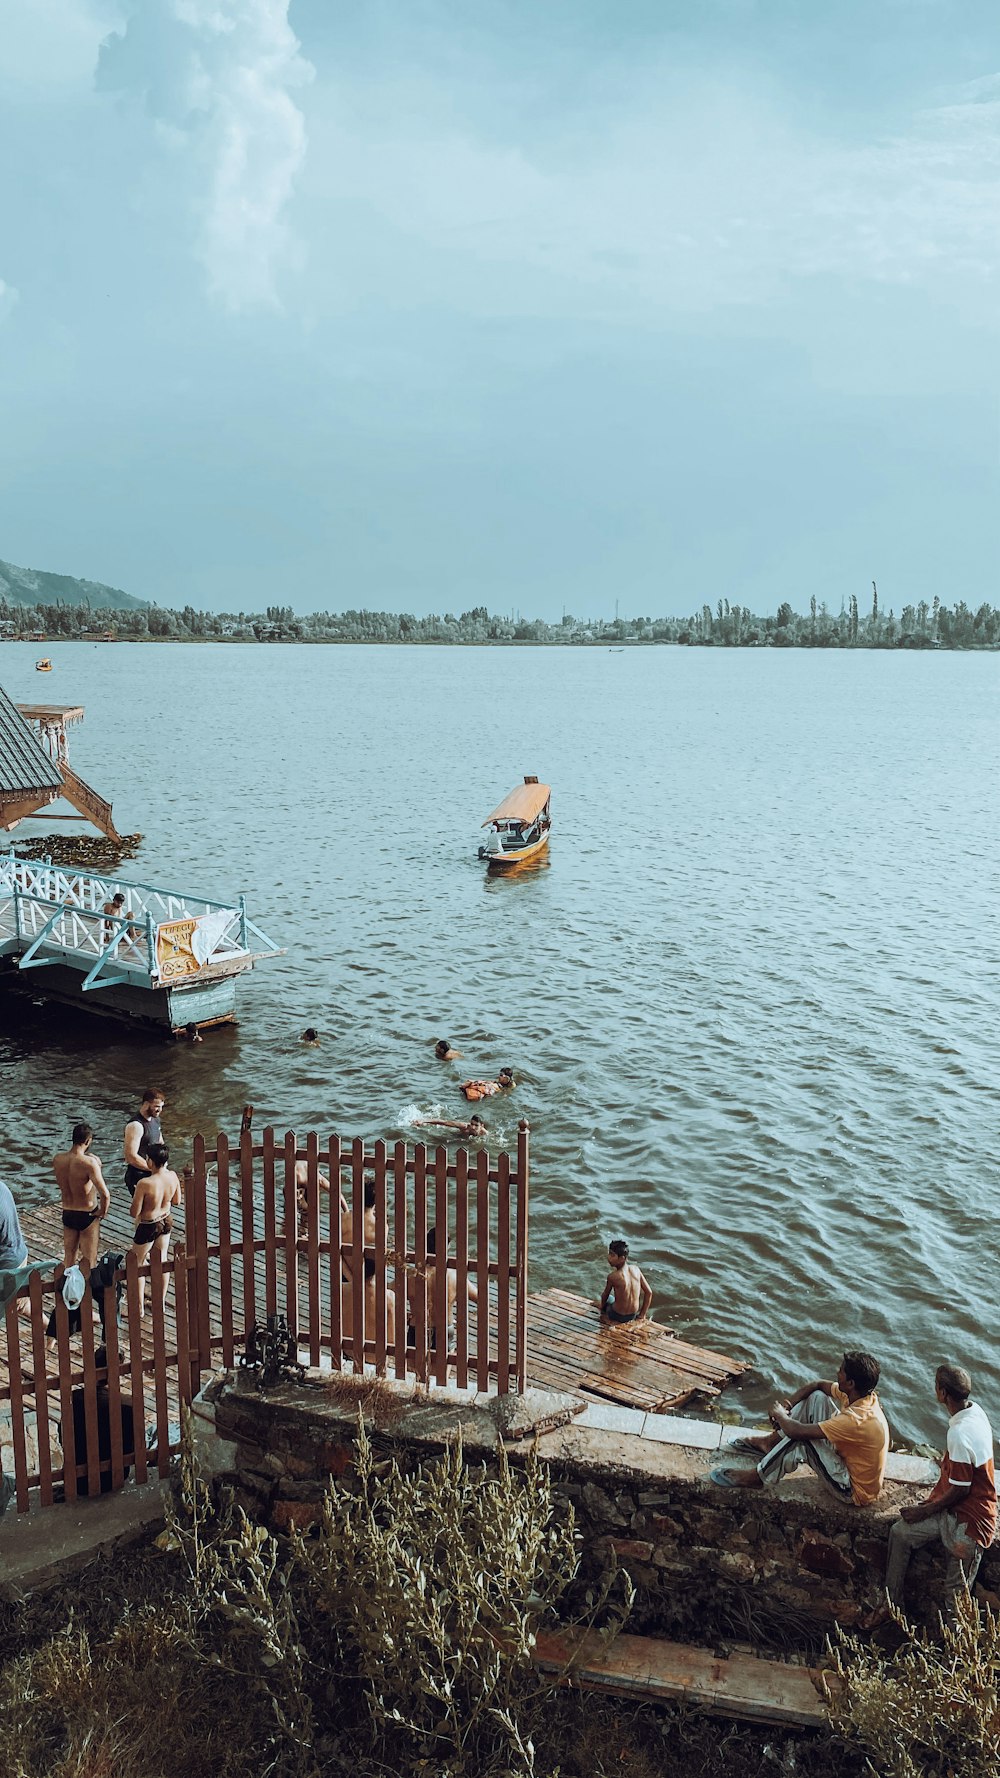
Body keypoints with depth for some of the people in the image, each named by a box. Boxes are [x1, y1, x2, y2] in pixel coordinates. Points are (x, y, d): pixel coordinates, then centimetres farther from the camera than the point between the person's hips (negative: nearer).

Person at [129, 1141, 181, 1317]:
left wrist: (137, 1195, -5)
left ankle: (140, 1308, 20)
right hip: (166, 1222, 5)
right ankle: (161, 1302, 34)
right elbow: (177, 1200, 2)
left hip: (147, 1227, -5)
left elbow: (134, 1213, -21)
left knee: (138, 1266, 16)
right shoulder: (173, 1177, -14)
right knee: (162, 1262, 23)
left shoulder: (145, 1183, -31)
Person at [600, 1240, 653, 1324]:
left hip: (618, 1317, -4)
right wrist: (642, 1315, 4)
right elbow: (649, 1293, -4)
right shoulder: (636, 1269, -10)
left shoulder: (612, 1276, -25)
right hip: (634, 1316, 4)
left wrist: (602, 1307, 14)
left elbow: (605, 1295, -7)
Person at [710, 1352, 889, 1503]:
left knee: (800, 1438, -24)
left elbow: (798, 1431, -32)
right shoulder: (862, 1395, -10)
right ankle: (769, 1443, 15)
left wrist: (780, 1415, -11)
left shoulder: (857, 1420, -36)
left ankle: (758, 1478, -1)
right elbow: (816, 1386, 6)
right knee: (817, 1398, 1)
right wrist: (788, 1406, -7)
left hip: (854, 1490, -9)